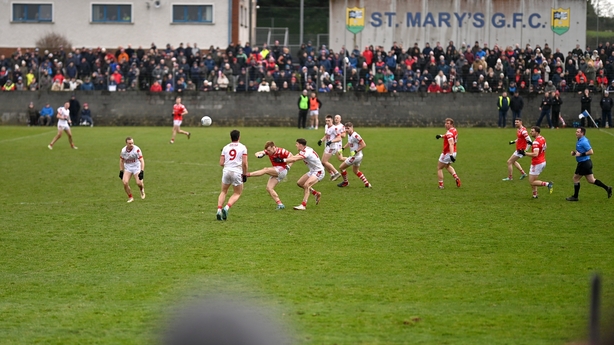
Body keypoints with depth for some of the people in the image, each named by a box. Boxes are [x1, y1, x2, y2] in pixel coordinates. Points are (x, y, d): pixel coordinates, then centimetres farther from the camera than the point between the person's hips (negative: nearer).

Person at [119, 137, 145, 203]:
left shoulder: (137, 149, -21)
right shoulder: (123, 150, -7)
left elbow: (142, 161, -21)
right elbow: (121, 161, 9)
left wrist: (142, 171, -30)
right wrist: (121, 171, 7)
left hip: (136, 167, -3)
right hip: (127, 168, 3)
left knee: (139, 183, -18)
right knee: (125, 183, -15)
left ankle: (142, 190, 20)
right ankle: (130, 197, 5)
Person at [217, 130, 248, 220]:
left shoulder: (225, 147, 8)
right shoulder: (242, 147, 0)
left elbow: (221, 163, 5)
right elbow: (244, 163, -7)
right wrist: (245, 174, 3)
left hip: (226, 171, 3)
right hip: (237, 172, -3)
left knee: (223, 192, 20)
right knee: (237, 194, 14)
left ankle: (219, 210, 4)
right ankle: (226, 208, -9)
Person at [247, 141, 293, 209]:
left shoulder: (281, 151, -15)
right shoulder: (268, 151, 3)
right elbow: (257, 153, 1)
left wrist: (288, 166, -21)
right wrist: (259, 155, -24)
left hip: (282, 170, -8)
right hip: (276, 173, 8)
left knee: (266, 170, -26)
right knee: (269, 188, -6)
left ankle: (248, 174, -30)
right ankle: (280, 204, -10)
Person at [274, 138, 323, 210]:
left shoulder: (307, 152, -26)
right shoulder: (303, 151, 5)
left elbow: (295, 159, -33)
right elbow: (295, 157, 0)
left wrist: (282, 160, -33)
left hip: (318, 172, -11)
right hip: (312, 171, 11)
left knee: (306, 185, -24)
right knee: (299, 183, 12)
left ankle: (303, 205, -23)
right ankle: (316, 194, 24)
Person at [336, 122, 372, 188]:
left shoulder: (355, 136, -25)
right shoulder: (349, 135, 5)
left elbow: (364, 145, -24)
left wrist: (355, 151, -26)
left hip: (356, 156, -10)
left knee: (341, 167, 2)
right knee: (356, 171, 26)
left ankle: (345, 182, 20)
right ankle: (367, 184, 27)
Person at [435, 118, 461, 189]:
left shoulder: (449, 132, -23)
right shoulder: (454, 130, 5)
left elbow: (451, 144, -35)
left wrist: (451, 155, -43)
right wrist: (441, 136, 18)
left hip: (447, 153, -9)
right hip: (453, 152, 9)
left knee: (439, 168, 7)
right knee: (447, 166, 31)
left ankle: (441, 185, 7)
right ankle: (456, 178, 13)